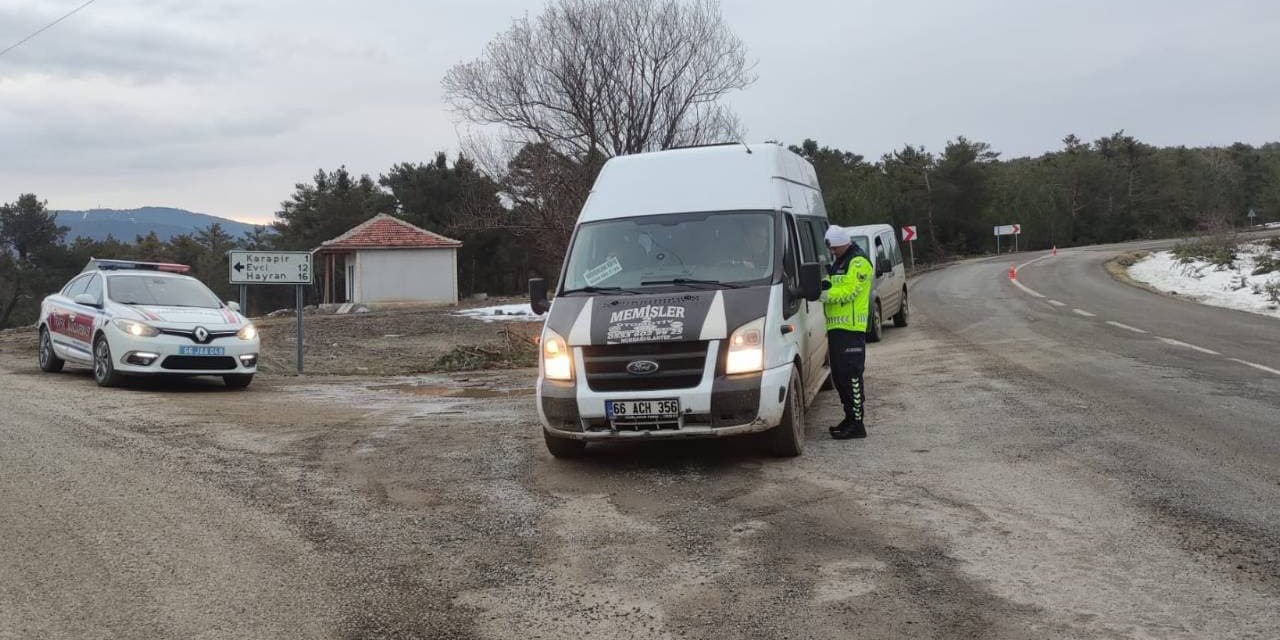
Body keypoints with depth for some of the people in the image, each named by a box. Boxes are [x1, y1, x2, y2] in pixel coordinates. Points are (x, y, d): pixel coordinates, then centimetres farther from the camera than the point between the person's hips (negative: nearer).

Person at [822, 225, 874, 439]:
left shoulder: (859, 263, -9)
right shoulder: (838, 263, 23)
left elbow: (847, 292, -17)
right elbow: (833, 289, 17)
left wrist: (823, 291, -19)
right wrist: (824, 284, -4)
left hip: (851, 327, -10)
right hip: (836, 327, 10)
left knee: (851, 375, -11)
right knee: (839, 376, 13)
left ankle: (857, 424, -9)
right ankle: (850, 418, 22)